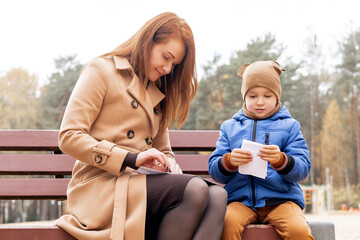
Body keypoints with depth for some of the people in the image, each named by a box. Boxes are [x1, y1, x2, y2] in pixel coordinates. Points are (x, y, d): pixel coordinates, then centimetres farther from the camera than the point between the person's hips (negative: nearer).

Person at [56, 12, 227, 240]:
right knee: (195, 189, -31)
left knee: (217, 195, -24)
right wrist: (132, 158, -16)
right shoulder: (102, 70, 3)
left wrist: (170, 165, 0)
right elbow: (68, 137, -8)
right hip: (102, 187, -6)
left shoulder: (157, 93, 24)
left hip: (140, 182, 6)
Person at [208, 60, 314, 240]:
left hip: (281, 198, 0)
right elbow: (215, 172, 10)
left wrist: (281, 160, -21)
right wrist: (229, 162, -14)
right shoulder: (229, 127, 18)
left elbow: (303, 169, 2)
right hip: (241, 199, 1)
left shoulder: (289, 125, 14)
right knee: (228, 223, -33)